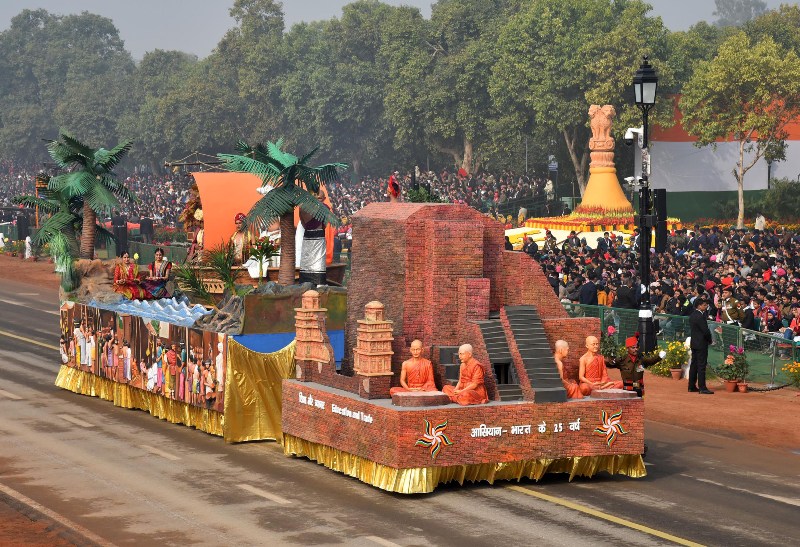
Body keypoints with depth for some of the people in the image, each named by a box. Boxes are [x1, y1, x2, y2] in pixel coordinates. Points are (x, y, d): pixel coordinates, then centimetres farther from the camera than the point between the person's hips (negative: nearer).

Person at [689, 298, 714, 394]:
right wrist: (710, 340, -4)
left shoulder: (692, 316, 11)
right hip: (701, 344, -10)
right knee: (701, 365, -7)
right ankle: (702, 388, -7)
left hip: (694, 343, 10)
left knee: (694, 365, 13)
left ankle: (692, 386, 18)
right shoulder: (700, 316, -19)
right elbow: (705, 330, -20)